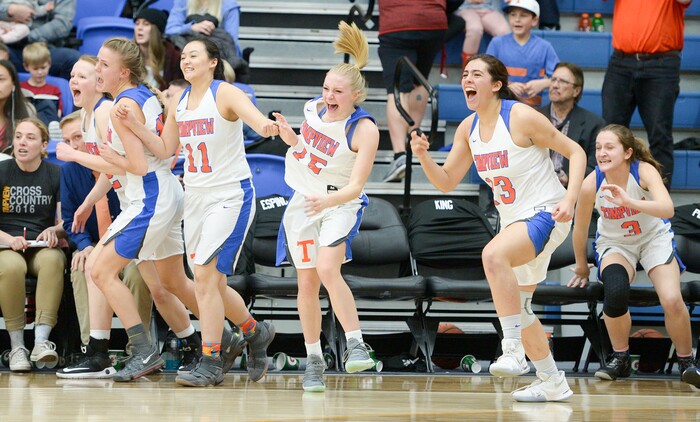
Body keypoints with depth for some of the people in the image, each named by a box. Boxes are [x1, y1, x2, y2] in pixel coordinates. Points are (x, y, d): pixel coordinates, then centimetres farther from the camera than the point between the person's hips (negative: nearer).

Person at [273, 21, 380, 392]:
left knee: (327, 270, -28)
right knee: (307, 281, 4)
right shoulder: (313, 109, -5)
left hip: (340, 204, -5)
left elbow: (355, 186, -27)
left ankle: (356, 344, -22)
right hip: (304, 202, 5)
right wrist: (290, 138, -7)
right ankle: (313, 360, 14)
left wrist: (328, 200, -45)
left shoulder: (364, 129, -21)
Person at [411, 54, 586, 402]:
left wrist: (569, 200, -24)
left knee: (493, 255, -36)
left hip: (544, 215, -9)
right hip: (514, 221, 9)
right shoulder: (468, 129, 5)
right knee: (516, 308, 15)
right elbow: (446, 182, 10)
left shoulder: (521, 117, -16)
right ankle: (553, 383, 31)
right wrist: (423, 156, -10)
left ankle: (513, 351, -31)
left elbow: (575, 152, -11)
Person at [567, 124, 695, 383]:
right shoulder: (591, 184, -23)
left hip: (654, 238, -1)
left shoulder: (644, 171, -26)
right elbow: (580, 228, -6)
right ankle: (620, 359, -4)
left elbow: (667, 209, -42)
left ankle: (686, 361, 4)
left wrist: (629, 202, -56)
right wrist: (582, 268, 6)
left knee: (672, 300, -22)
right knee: (615, 293, -29)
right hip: (614, 243, 1)